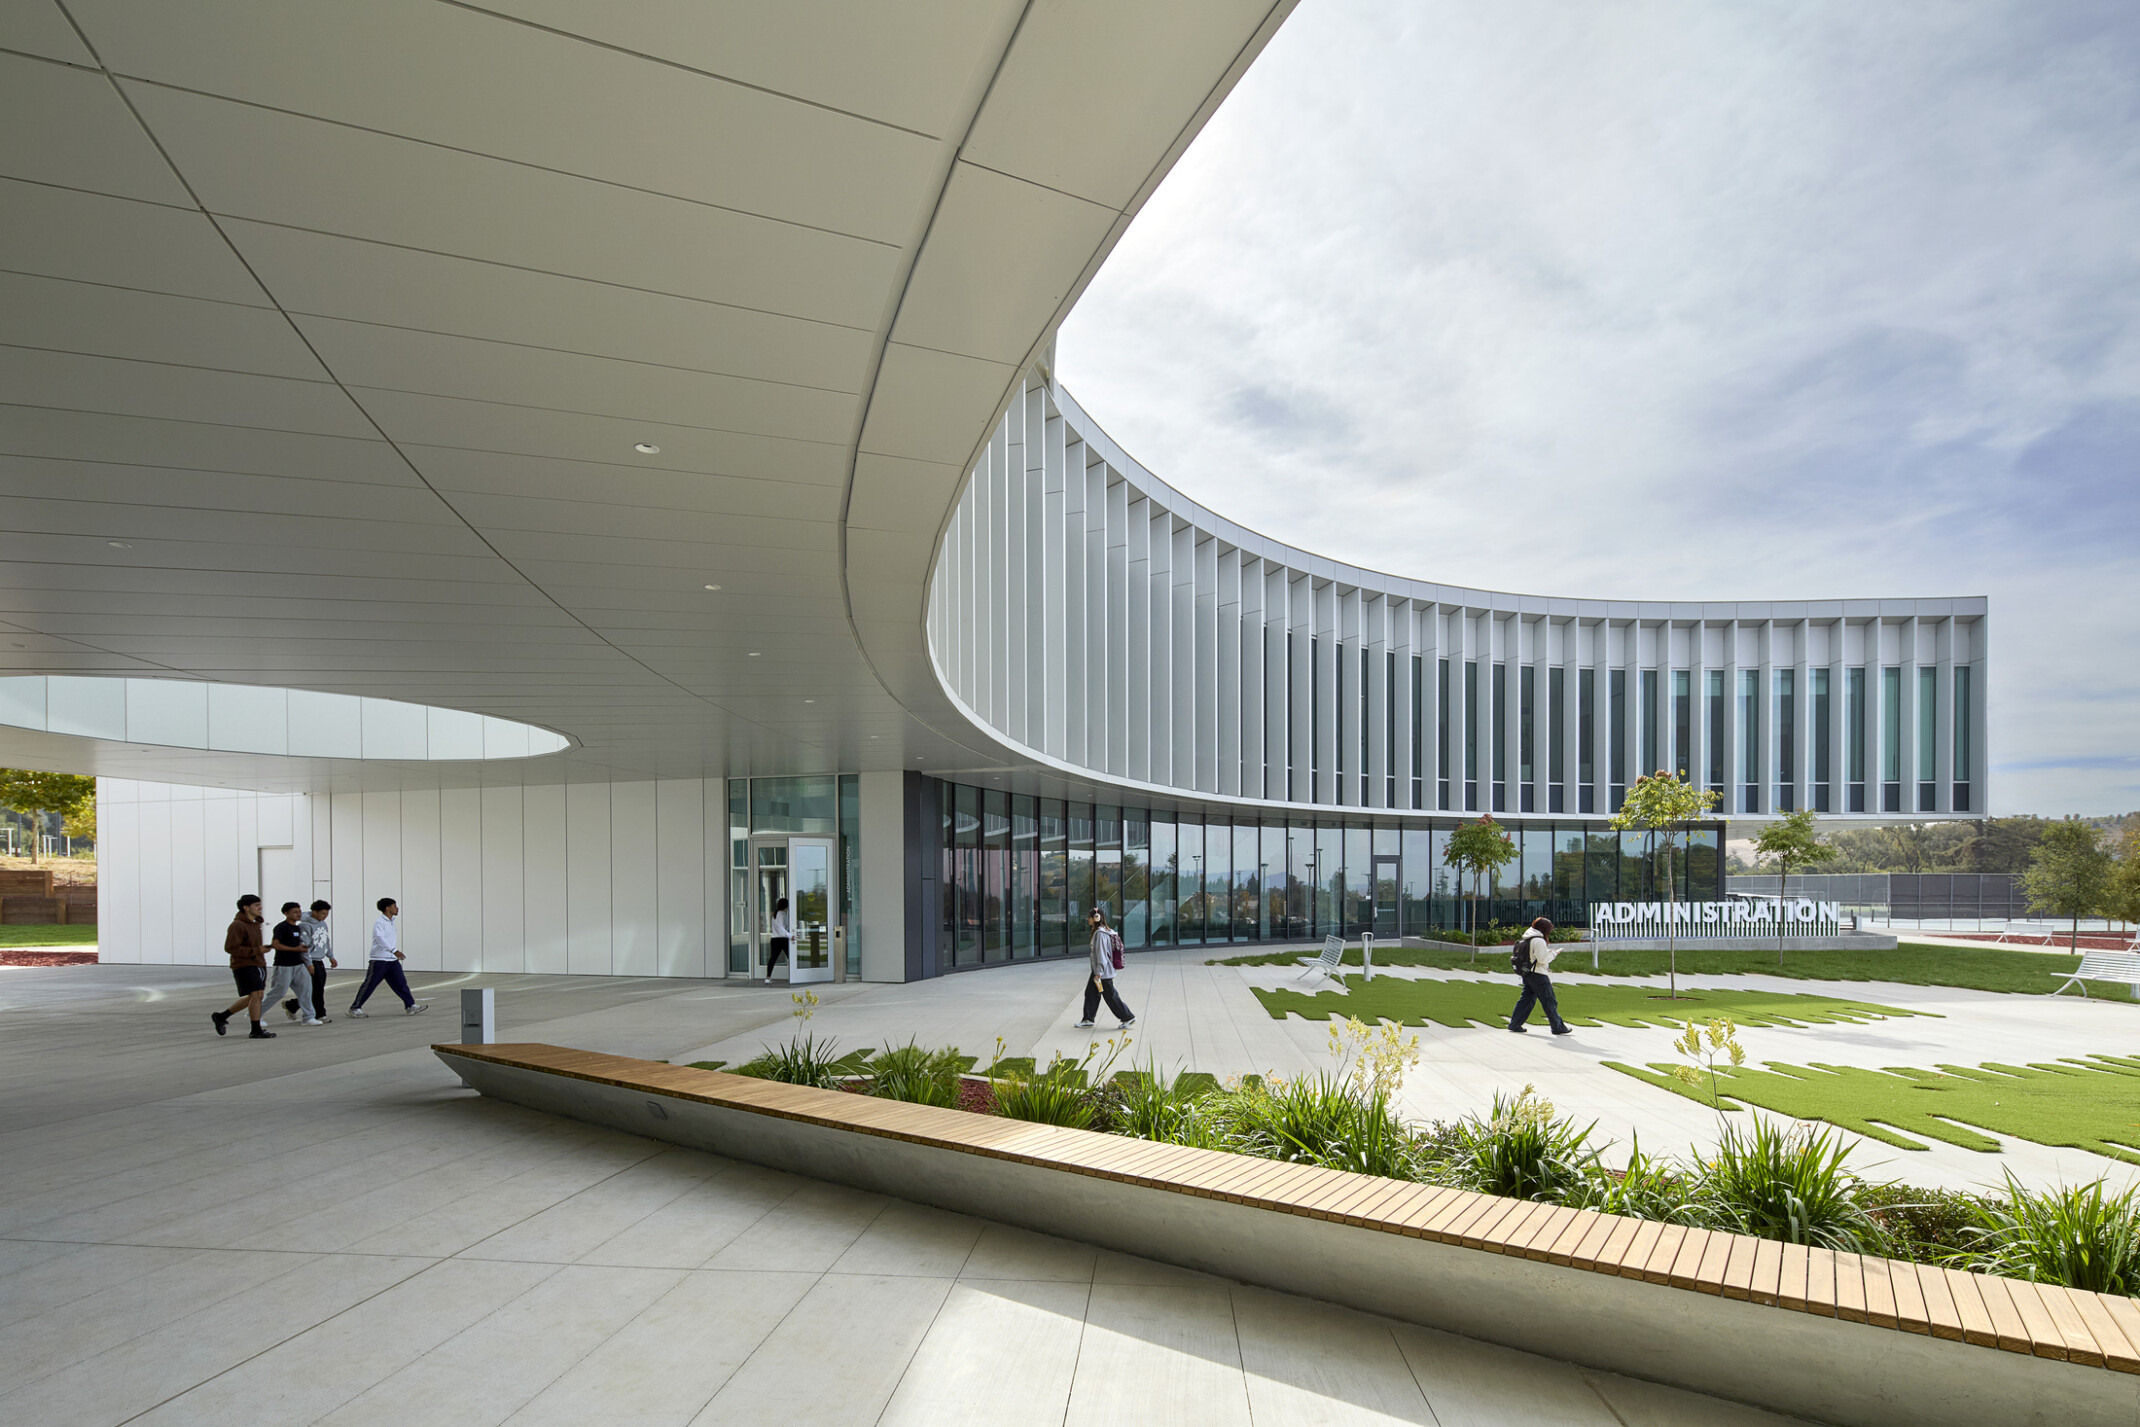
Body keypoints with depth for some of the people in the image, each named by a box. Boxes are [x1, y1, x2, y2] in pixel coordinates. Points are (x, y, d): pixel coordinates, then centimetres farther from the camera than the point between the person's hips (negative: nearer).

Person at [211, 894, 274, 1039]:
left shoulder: (254, 924, 14)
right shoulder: (237, 925, -15)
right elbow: (231, 948, -21)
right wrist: (256, 950, -24)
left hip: (257, 965, 9)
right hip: (244, 966, -9)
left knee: (253, 997, 13)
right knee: (255, 995, -11)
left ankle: (221, 1016, 29)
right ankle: (256, 1031, -4)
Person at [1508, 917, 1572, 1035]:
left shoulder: (1526, 939, 11)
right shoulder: (1538, 940, -17)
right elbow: (1543, 959, -19)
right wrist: (1553, 953, -3)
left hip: (1526, 974, 9)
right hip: (1537, 975, -9)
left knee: (1526, 999, 13)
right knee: (1550, 1001, 0)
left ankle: (1514, 1024, 13)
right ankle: (1558, 1028, 5)